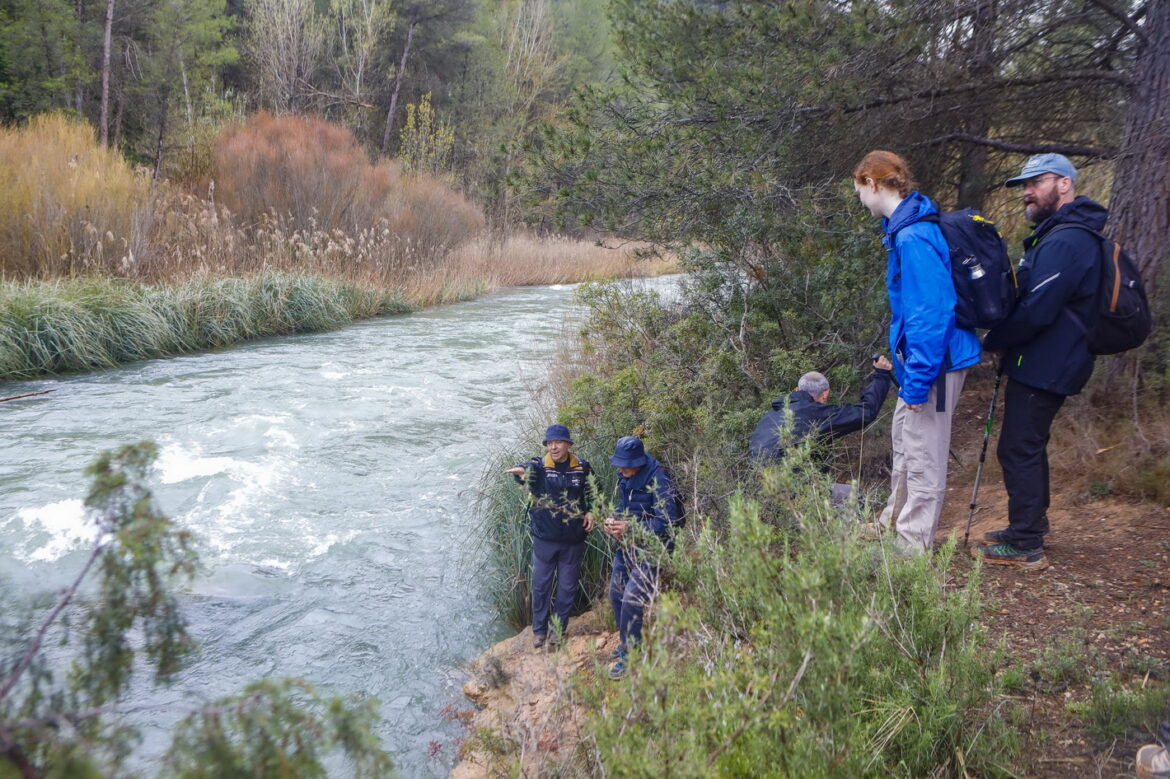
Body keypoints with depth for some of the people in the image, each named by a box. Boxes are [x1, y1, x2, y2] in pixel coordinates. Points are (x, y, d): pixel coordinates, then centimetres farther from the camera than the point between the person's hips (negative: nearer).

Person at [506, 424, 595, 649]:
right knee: (541, 585, 8)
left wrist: (590, 512, -6)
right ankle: (539, 630, 24)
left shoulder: (582, 467, -2)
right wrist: (521, 471, -59)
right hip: (544, 538, -1)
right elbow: (528, 470, -34)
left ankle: (560, 628, 28)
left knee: (567, 586, 11)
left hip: (573, 540, 1)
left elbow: (592, 493, 14)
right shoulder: (540, 465, -10)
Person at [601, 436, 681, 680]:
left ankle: (628, 655, 2)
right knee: (616, 594, 15)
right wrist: (613, 520, -5)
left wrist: (631, 529, -30)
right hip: (626, 547, 9)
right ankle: (627, 643, 35)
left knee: (631, 599, -12)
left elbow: (667, 520, -26)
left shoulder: (657, 479, -24)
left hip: (649, 549, -9)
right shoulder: (625, 477, 3)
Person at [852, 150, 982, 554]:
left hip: (933, 359, -11)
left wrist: (917, 381, -23)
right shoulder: (906, 227, 9)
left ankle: (913, 548, 14)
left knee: (923, 455, 1)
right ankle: (894, 522, 41)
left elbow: (931, 313, -26)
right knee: (904, 443, 23)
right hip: (919, 357, 11)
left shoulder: (913, 238, -23)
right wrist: (901, 366, 23)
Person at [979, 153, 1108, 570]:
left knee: (1019, 450, -5)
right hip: (1049, 365, 11)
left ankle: (1026, 547, 1)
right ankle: (1029, 527, 33)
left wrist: (993, 342, -10)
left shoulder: (1065, 242, -20)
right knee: (1029, 447, 20)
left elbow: (1035, 312, -25)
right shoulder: (1058, 236, 16)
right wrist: (1003, 341, 7)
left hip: (1042, 368, -11)